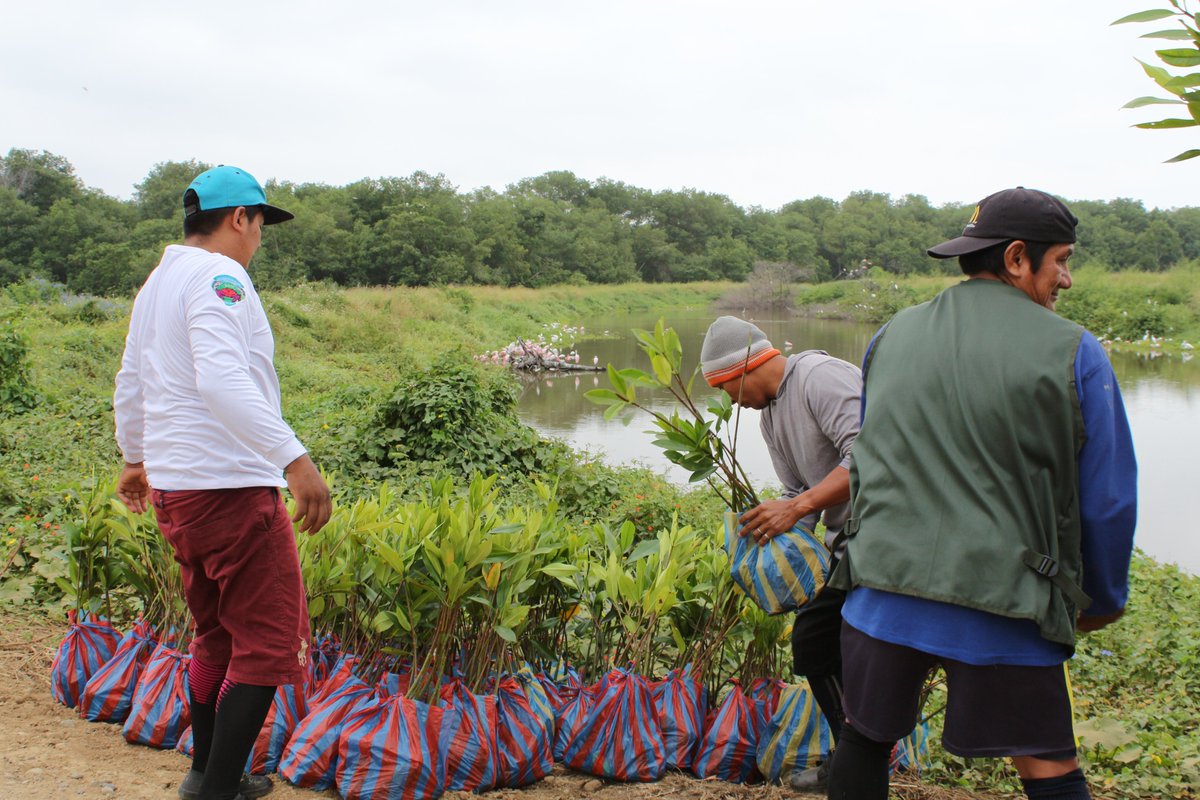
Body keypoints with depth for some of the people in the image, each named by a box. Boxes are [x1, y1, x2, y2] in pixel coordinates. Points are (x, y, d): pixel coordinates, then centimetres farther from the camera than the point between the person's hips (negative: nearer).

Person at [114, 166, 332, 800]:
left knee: (218, 637, 21)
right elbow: (224, 382, -28)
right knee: (269, 646, -4)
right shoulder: (219, 278, -13)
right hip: (230, 486, -10)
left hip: (170, 487, 10)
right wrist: (295, 458, -34)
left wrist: (135, 459, 38)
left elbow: (130, 384, 25)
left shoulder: (156, 284, 16)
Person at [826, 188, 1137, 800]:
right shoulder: (1072, 353, -5)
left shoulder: (890, 336, 9)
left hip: (883, 592, 4)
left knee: (864, 744, 19)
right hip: (1004, 607, -3)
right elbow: (1108, 499, -1)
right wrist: (1103, 600, 15)